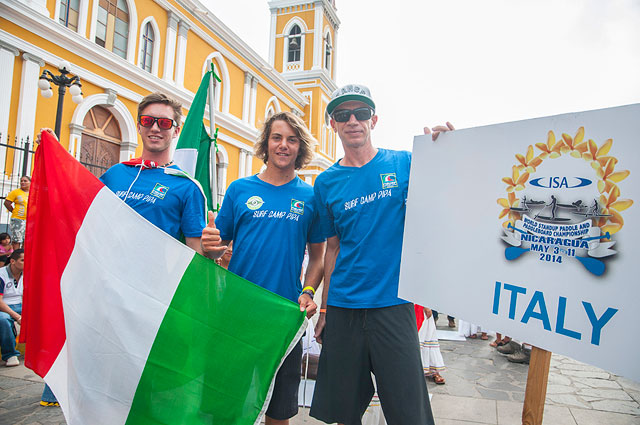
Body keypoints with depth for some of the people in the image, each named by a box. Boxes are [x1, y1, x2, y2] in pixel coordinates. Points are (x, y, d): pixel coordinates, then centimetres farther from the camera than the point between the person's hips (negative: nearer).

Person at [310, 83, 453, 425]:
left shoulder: (403, 164, 0)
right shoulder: (326, 183, 6)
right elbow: (333, 248, 11)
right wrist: (324, 308, 9)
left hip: (392, 305, -2)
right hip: (343, 308, 3)